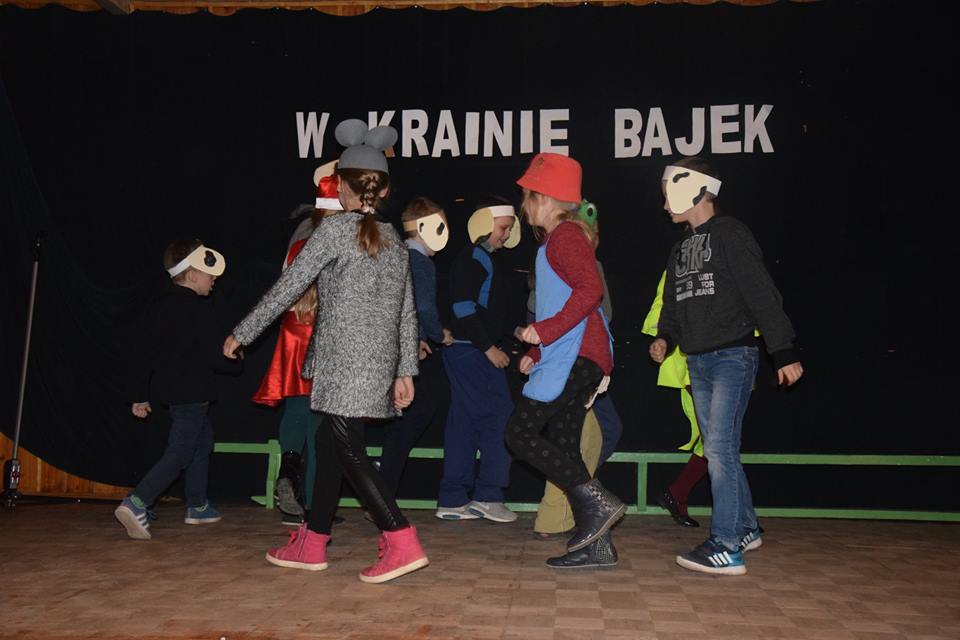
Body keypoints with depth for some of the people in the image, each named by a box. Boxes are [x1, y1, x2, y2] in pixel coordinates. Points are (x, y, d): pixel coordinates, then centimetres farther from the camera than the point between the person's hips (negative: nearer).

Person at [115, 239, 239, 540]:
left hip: (168, 389, 9)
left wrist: (140, 395, 17)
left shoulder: (161, 307, 11)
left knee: (203, 440, 22)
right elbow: (212, 356, -15)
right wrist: (235, 362, 6)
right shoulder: (200, 309, -13)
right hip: (192, 392, -9)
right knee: (179, 453, -8)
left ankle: (198, 506, 29)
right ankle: (136, 503, -20)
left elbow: (142, 352, 12)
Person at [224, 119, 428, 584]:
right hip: (379, 363, 7)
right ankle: (311, 544, 24)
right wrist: (405, 371, 15)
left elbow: (287, 287, -6)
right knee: (330, 442, 15)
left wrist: (242, 333, 4)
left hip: (343, 362, -7)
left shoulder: (335, 229, -6)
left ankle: (402, 543, -13)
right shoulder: (394, 241, 13)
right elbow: (407, 314, 12)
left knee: (349, 451, -6)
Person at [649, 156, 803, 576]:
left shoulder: (729, 234, -6)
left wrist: (784, 353, -17)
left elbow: (762, 294, -12)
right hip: (698, 362, 8)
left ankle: (726, 547, -10)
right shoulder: (680, 249, 18)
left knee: (720, 447, -13)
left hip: (733, 356, -8)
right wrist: (665, 339, 2)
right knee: (719, 451, 13)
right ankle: (746, 528, 27)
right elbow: (673, 306, 22)